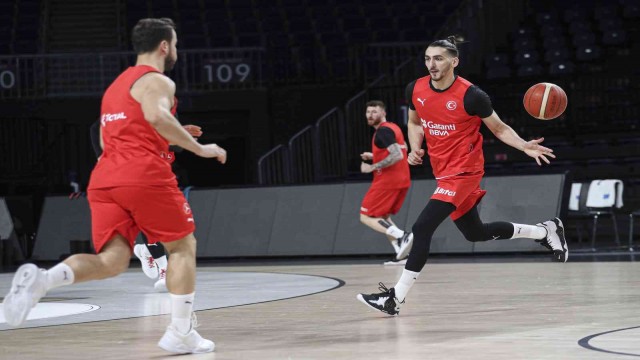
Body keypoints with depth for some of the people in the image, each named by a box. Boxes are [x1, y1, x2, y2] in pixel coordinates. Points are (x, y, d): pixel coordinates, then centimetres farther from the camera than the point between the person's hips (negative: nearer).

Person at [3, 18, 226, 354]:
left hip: (103, 177, 7)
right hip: (144, 174, -7)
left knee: (112, 261, -1)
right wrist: (198, 147, -14)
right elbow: (157, 115, -21)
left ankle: (41, 279, -27)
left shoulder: (116, 85, 29)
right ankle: (181, 333, 8)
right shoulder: (157, 81, 1)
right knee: (182, 246, 10)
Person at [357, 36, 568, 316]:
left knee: (422, 227, -19)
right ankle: (545, 231, 37)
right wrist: (414, 149, -1)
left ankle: (396, 297, -14)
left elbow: (499, 128, -5)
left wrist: (525, 147, -21)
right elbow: (415, 122, 18)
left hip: (464, 172, -8)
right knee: (475, 233, 19)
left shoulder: (471, 95, -17)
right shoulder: (416, 90, -2)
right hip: (443, 173, 8)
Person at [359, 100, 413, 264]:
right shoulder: (393, 128, 16)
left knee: (366, 217, -4)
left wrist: (372, 167, -20)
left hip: (387, 181, -10)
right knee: (383, 216, 20)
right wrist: (373, 156, 22)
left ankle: (401, 236, -23)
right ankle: (401, 254, 6)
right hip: (402, 180, 10)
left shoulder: (383, 131, -14)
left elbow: (397, 155, -25)